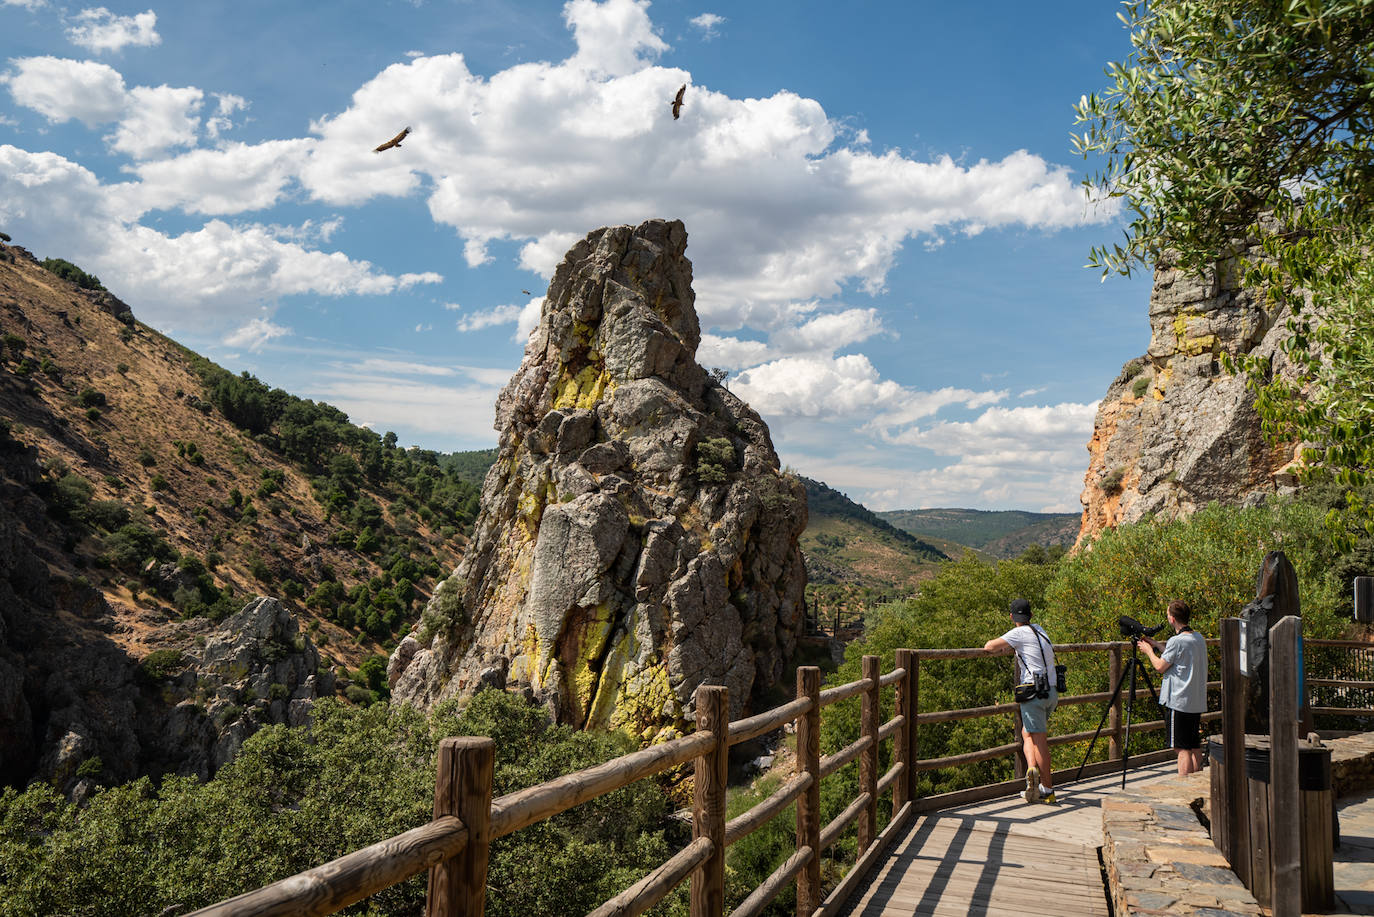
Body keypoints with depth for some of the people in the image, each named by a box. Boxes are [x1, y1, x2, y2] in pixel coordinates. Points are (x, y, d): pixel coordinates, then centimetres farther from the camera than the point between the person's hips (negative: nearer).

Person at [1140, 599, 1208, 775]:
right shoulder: (1199, 638, 8)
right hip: (1197, 701, 8)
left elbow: (1160, 667, -10)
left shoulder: (1176, 641, -18)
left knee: (1183, 748, -5)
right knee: (1195, 746, 14)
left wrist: (1149, 650, 7)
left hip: (1178, 701, -8)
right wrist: (1157, 644, 22)